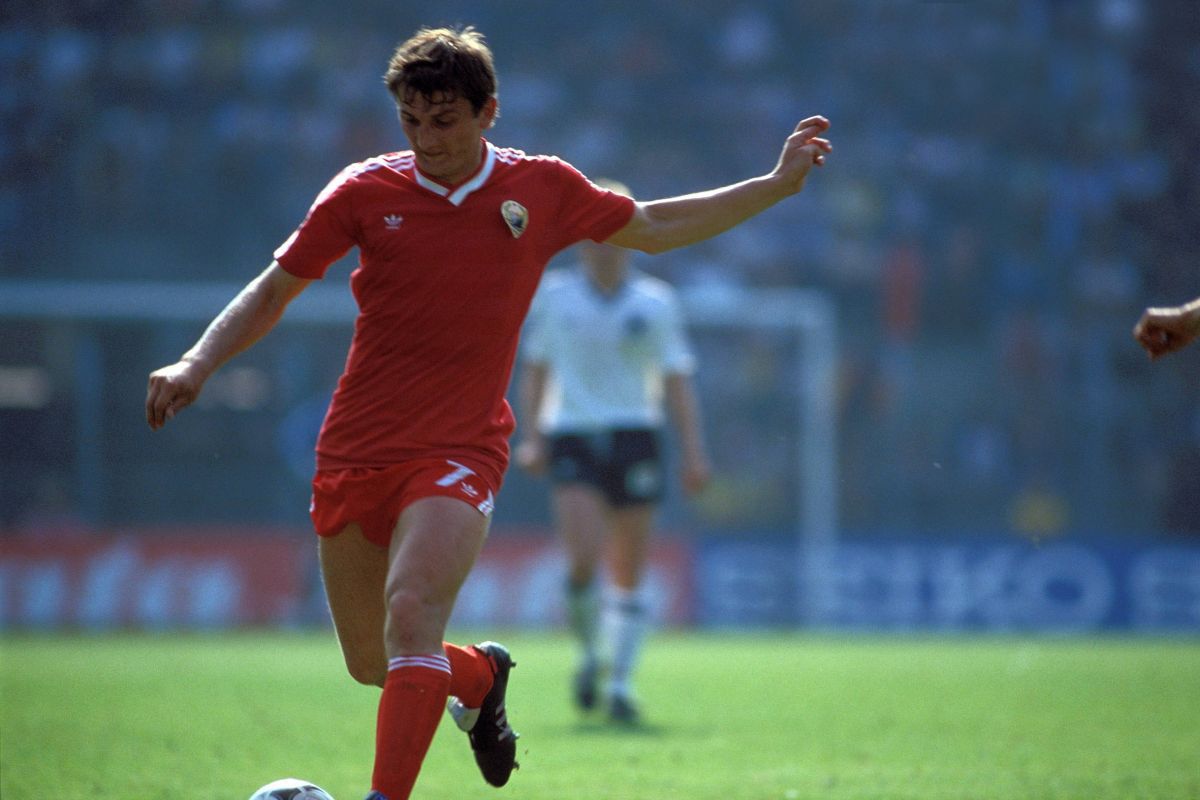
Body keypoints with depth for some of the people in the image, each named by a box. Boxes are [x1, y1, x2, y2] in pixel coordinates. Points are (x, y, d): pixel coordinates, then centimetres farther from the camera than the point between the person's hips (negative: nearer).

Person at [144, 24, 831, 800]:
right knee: (374, 665, 11)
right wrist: (197, 364, -7)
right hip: (355, 451, 2)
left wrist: (776, 184, 16)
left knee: (411, 617, -28)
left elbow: (654, 227, 19)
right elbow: (272, 293, 7)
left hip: (459, 454, -2)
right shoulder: (367, 191, -1)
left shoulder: (543, 189, 1)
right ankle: (482, 676, 44)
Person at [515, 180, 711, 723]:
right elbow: (534, 372, 13)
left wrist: (694, 453, -2)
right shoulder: (552, 295, 6)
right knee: (584, 557, -18)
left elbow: (678, 383, 5)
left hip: (634, 438, 1)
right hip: (571, 436, -1)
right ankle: (589, 651, 7)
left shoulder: (656, 302, 5)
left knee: (629, 573, 1)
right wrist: (532, 437, 2)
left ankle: (620, 680, 11)